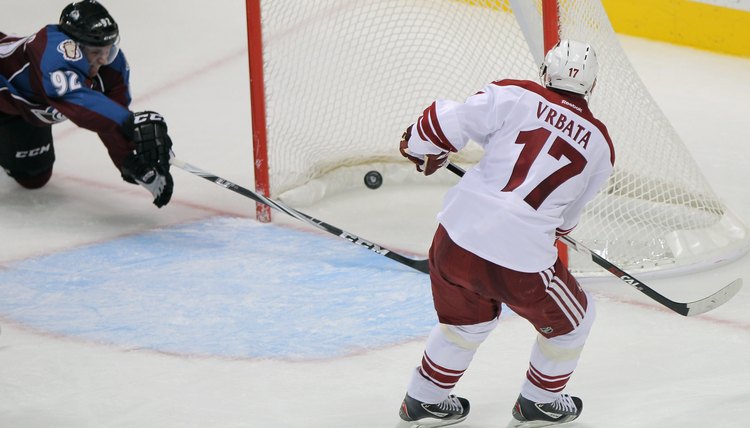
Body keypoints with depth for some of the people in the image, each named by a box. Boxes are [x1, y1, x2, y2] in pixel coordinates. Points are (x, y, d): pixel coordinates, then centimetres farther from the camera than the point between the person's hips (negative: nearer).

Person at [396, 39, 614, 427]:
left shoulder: (514, 96, 3)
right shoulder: (599, 145, 9)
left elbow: (448, 123, -3)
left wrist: (420, 144, 18)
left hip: (458, 235, 3)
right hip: (522, 257, -3)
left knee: (468, 318, 31)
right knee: (570, 320, 27)